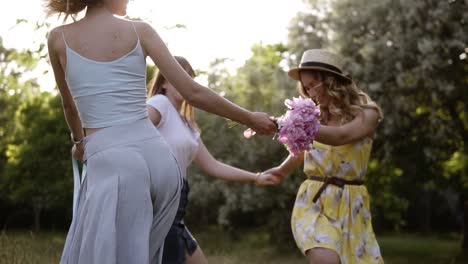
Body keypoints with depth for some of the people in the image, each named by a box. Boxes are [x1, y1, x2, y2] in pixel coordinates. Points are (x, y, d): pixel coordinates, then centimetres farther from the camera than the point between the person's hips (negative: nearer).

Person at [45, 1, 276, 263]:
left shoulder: (59, 38, 6)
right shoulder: (140, 31, 5)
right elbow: (193, 92, 3)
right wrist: (251, 119, 14)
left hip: (112, 163, -3)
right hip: (161, 160, 3)